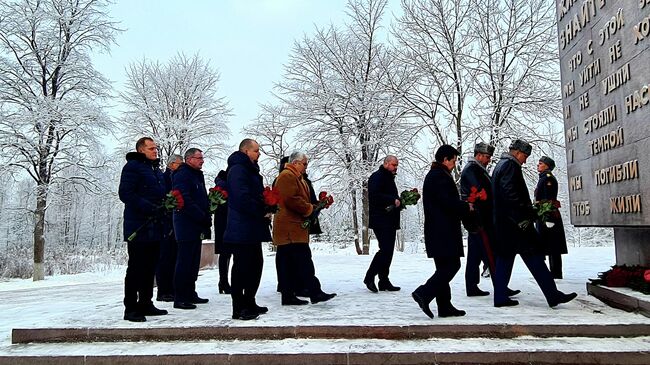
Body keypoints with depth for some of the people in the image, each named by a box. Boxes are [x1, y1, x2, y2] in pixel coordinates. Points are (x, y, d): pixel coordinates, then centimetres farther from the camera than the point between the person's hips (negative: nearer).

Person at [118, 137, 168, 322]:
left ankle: (145, 304, 23)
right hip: (138, 228, -8)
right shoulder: (133, 166, -6)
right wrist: (148, 207, -24)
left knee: (150, 268, 13)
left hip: (155, 228, 9)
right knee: (135, 268, -4)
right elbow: (125, 193, -16)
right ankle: (130, 308, 3)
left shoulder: (157, 170, 21)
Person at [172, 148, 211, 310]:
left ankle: (190, 294, 21)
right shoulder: (182, 175, -10)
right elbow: (185, 200, -20)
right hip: (186, 225, -9)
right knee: (184, 262, -6)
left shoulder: (197, 176, 21)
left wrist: (207, 217, 10)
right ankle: (180, 298, -1)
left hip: (197, 226, 9)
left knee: (194, 262, 13)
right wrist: (202, 217, -19)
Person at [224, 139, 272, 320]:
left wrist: (265, 208, 6)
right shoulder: (238, 169, -13)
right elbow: (243, 197, -23)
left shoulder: (249, 170, 20)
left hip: (252, 228, 10)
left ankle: (249, 303, 25)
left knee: (255, 264, 15)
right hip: (242, 229, -10)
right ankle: (239, 309, 3)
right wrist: (262, 212, -14)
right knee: (242, 267, -4)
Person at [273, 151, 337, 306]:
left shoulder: (297, 178, 25)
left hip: (293, 228, 11)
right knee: (303, 261, -12)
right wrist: (310, 209, -10)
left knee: (286, 263, 9)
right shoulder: (287, 176, -9)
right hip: (290, 228, -11)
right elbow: (291, 199, -20)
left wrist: (315, 206, 11)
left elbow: (301, 199, 30)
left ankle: (288, 296, 11)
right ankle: (315, 292, -11)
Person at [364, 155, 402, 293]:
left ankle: (384, 281, 13)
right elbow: (375, 195, -21)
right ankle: (369, 277, -5)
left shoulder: (389, 178, 24)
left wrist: (400, 201, 8)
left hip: (390, 221, 10)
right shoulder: (377, 177, -7)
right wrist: (393, 200, -20)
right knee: (385, 249, -15)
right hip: (380, 220, -10)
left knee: (388, 251, 8)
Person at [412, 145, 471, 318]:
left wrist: (462, 206, 13)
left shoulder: (432, 175, 20)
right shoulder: (440, 176, -12)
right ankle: (423, 293, -13)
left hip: (437, 231, 11)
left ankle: (445, 307, 15)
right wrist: (466, 207, -5)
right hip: (444, 231, -11)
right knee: (452, 265, -8)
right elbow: (448, 202, -20)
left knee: (444, 268, 12)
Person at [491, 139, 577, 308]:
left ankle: (500, 297, 10)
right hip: (515, 223, -10)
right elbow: (510, 194, -22)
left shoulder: (500, 165, 21)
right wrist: (522, 218, -22)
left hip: (502, 223, 10)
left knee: (504, 257, 9)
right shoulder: (510, 165, -10)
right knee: (534, 257, -5)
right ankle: (553, 295, 1)